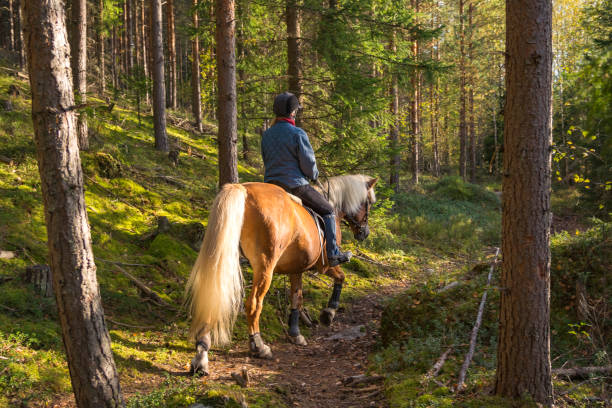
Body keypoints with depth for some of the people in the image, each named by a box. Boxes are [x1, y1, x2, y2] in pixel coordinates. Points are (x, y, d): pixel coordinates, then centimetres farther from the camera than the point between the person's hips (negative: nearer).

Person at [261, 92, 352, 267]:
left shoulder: (266, 135, 6)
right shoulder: (297, 134, -14)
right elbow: (308, 164, -12)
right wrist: (314, 175, 9)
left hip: (271, 185, 6)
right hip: (295, 185, -6)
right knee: (327, 211, 10)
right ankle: (333, 254, 5)